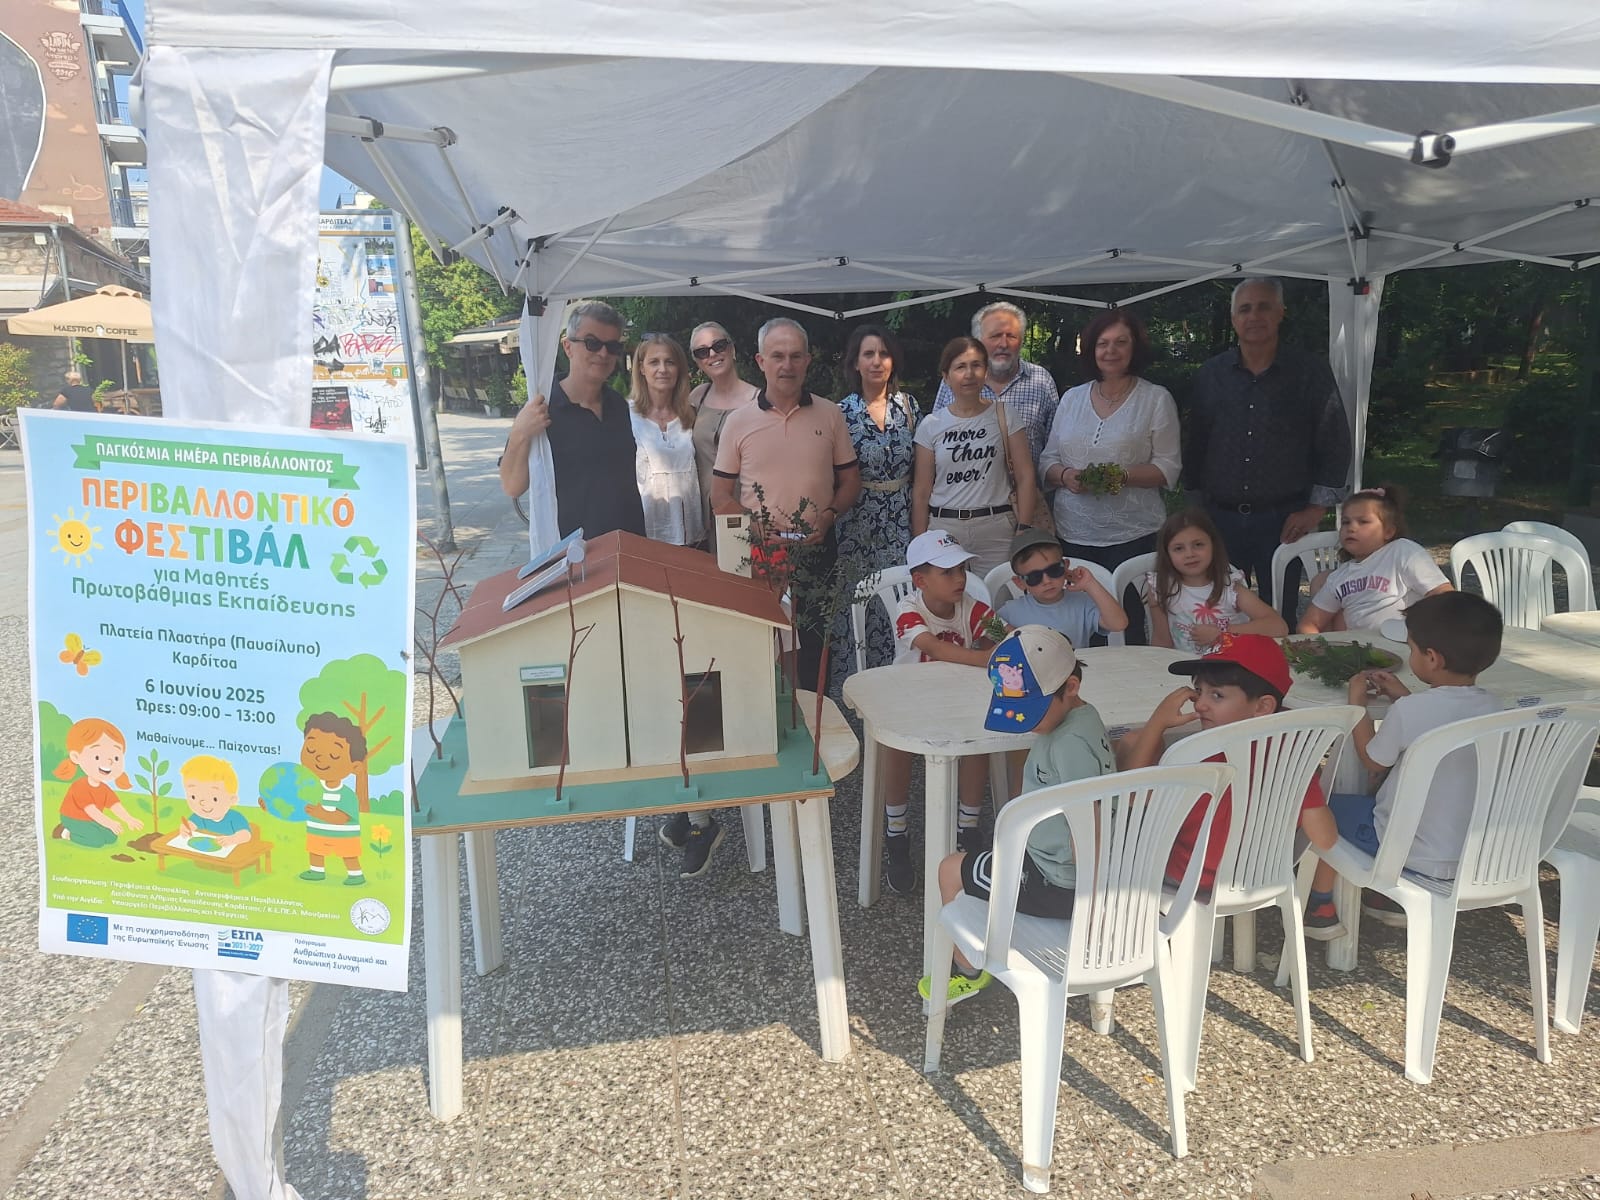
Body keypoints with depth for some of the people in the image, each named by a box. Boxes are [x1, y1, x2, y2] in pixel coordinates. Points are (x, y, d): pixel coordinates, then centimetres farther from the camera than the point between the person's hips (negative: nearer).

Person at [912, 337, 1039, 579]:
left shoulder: (1004, 416, 3)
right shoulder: (931, 426, 4)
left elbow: (1025, 478, 1)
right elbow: (921, 491, 4)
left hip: (996, 529, 0)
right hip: (943, 528, 1)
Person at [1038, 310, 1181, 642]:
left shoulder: (1156, 398, 5)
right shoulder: (1071, 398, 15)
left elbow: (1168, 468, -1)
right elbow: (1047, 461, 15)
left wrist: (1123, 476, -17)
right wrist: (1064, 476, -7)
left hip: (1132, 535, -3)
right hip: (1073, 534, 3)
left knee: (1128, 625, -7)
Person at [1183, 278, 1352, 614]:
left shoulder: (1310, 374, 1)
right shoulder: (1211, 375, 7)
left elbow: (1335, 444, 2)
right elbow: (1194, 444, 11)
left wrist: (1317, 508, -4)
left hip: (1282, 521, -2)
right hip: (1219, 519, 2)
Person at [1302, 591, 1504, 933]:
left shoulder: (1409, 712, -26)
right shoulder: (1492, 709, -7)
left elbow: (1372, 760, -7)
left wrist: (1357, 701, 2)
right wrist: (1405, 696, 14)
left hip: (1419, 858, -6)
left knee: (1326, 806, 14)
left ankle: (1321, 908, 23)